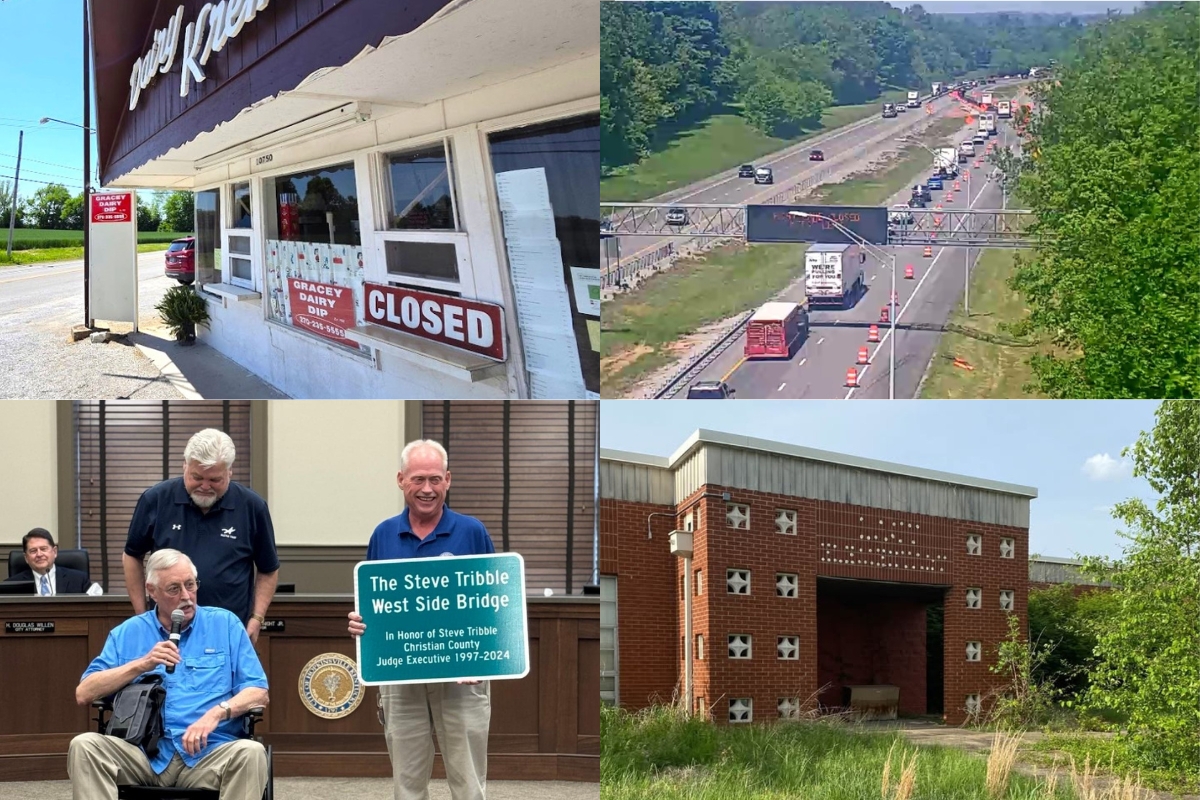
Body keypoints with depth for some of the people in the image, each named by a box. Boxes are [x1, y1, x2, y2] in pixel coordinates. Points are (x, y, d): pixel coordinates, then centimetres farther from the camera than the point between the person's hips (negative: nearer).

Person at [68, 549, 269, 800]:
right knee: (84, 746, -25)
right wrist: (142, 664, -5)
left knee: (250, 752, -33)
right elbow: (83, 694, 5)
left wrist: (217, 712, -15)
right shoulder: (128, 633, 15)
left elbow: (258, 692, 5)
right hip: (144, 754, 1)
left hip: (207, 753, -1)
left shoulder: (225, 624, 11)